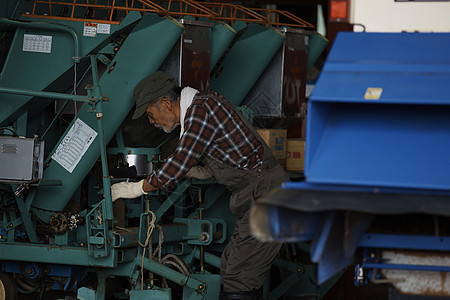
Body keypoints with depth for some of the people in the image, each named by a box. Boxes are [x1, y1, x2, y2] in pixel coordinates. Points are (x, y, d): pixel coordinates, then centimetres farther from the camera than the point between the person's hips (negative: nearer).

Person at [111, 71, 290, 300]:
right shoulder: (203, 105, 16)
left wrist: (137, 188, -3)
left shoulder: (201, 111, -15)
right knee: (230, 271, 14)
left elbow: (179, 165, -15)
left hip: (265, 197, -10)